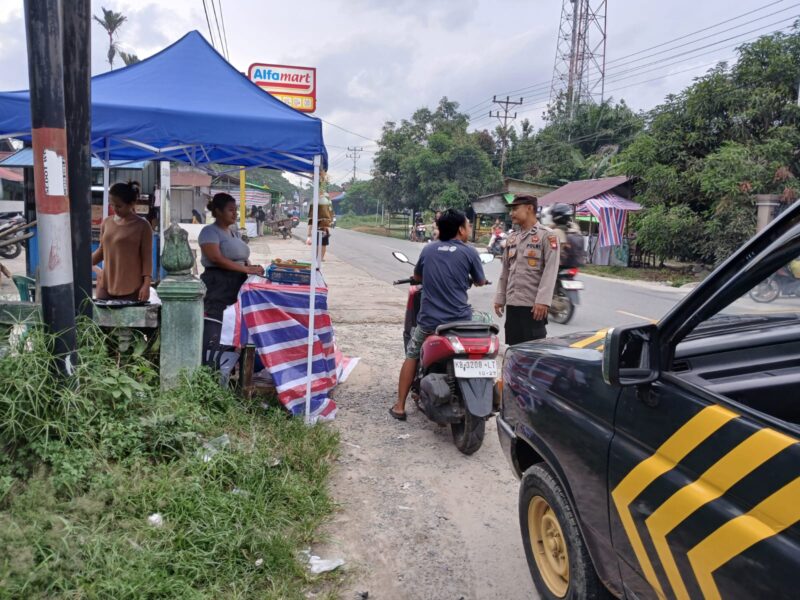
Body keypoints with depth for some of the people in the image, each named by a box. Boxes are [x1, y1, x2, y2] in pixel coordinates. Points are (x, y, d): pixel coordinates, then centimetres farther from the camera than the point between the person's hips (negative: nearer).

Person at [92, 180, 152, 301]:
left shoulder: (142, 226, -6)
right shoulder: (106, 223, 8)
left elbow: (147, 257, -7)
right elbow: (101, 251, 17)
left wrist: (146, 285, -13)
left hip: (131, 288, -5)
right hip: (106, 285, 5)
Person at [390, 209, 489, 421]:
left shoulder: (428, 250, 7)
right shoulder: (469, 252, -3)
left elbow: (417, 276, 23)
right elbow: (481, 282, 10)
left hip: (429, 320, 2)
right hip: (460, 321, -2)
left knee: (411, 356, 21)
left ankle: (400, 406, 21)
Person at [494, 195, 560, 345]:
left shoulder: (547, 235, -5)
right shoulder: (511, 238, 17)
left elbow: (550, 271, -13)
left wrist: (543, 300, -21)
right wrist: (500, 298, 14)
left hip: (534, 304, -6)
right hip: (512, 303, 7)